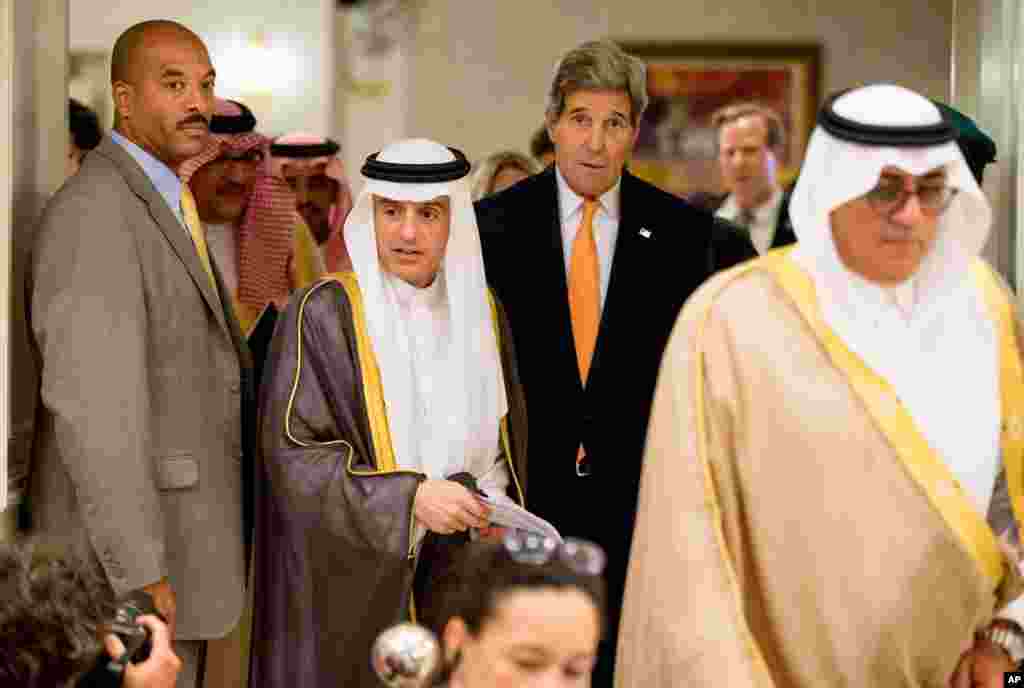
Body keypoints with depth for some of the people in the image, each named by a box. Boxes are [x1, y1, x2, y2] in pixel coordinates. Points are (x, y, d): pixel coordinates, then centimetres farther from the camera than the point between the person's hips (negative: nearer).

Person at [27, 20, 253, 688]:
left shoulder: (157, 208, 15)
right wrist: (141, 573, -26)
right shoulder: (94, 213, -18)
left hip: (164, 540, 10)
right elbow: (90, 406, -24)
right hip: (123, 556, -10)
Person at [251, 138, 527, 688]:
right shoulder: (322, 315, -9)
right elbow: (291, 450, -14)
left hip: (459, 578, 4)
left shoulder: (481, 313, 7)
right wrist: (408, 497, -22)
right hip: (352, 577, -4)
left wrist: (492, 506, -2)